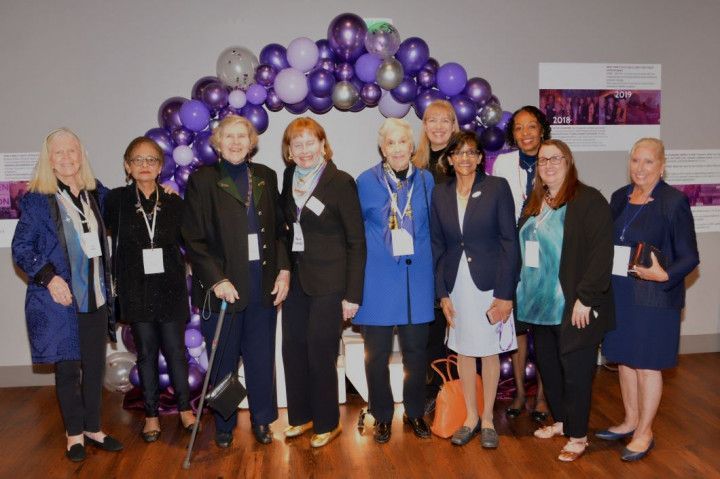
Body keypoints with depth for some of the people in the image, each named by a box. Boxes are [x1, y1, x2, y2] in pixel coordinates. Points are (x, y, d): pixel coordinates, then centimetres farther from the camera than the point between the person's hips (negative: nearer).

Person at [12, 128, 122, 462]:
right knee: (67, 368, 5)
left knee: (95, 366, 10)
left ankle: (93, 429, 26)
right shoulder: (37, 200, -4)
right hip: (60, 299, -4)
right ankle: (74, 435, 22)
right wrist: (49, 277, -15)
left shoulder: (96, 194, 7)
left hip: (95, 296, 4)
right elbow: (20, 248, -3)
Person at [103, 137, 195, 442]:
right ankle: (151, 415, 21)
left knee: (175, 350, 4)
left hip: (170, 288, 0)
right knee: (146, 352, 8)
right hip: (136, 290, 0)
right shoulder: (116, 200, 0)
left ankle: (185, 408, 20)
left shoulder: (174, 202, 3)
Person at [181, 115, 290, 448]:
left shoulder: (266, 177, 9)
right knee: (223, 359, 9)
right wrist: (216, 279, -14)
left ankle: (262, 420, 29)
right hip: (223, 284, -2)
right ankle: (224, 425, 28)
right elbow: (193, 238, -6)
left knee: (261, 356, 10)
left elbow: (278, 229, 11)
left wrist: (284, 270, 0)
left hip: (263, 280, 3)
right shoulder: (202, 180, -2)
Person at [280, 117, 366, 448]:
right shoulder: (289, 179, 7)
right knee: (293, 350, 10)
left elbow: (356, 242, -10)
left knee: (321, 353, 2)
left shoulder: (341, 182, -10)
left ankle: (327, 423, 22)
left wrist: (352, 294, -13)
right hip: (295, 280, 5)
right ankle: (301, 416, 30)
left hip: (328, 284, -5)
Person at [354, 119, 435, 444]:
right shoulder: (366, 182, -2)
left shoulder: (426, 180, 4)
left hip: (416, 277, 2)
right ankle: (382, 416, 26)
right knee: (377, 352, 7)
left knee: (415, 350, 11)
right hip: (378, 279, -1)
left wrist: (421, 256, 7)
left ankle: (415, 412, 31)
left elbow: (431, 228, 12)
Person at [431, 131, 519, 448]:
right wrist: (442, 293, 1)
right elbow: (437, 246, 6)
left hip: (489, 283, -3)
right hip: (456, 283, 3)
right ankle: (471, 417, 27)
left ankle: (488, 419, 24)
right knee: (463, 351, 11)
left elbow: (509, 242, -8)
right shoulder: (440, 193, 4)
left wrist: (505, 294, -12)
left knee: (489, 351, 8)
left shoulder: (497, 187, -5)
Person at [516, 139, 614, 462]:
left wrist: (585, 298, -19)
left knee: (575, 371, 4)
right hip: (540, 304, 7)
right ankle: (561, 420, 34)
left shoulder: (589, 200, -9)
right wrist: (523, 292, 9)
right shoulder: (534, 204, 13)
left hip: (573, 307, -6)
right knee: (547, 365, 15)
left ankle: (577, 435, 19)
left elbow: (601, 252, -15)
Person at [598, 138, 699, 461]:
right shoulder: (620, 197, 6)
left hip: (655, 297, -6)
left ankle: (644, 432, 22)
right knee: (624, 359, 15)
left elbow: (689, 257, -9)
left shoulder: (674, 201, -10)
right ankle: (630, 421, 34)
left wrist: (665, 275, -25)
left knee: (647, 365, 5)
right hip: (619, 294, 6)